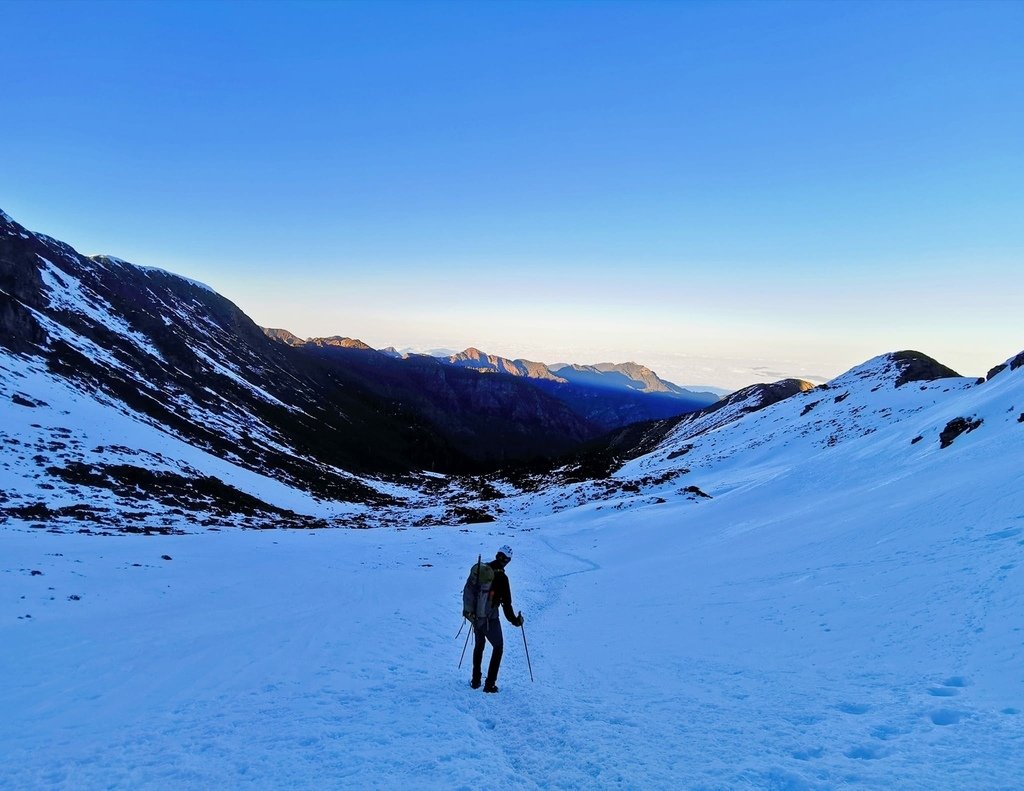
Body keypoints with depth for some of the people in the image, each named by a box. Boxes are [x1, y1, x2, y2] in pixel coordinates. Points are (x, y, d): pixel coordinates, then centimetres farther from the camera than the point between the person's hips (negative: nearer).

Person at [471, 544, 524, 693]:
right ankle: (489, 684, 10)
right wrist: (515, 621, -3)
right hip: (490, 619, -5)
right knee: (498, 647, 14)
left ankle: (475, 680, 29)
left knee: (479, 645, 24)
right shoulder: (501, 577, -19)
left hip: (476, 616, 5)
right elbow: (506, 603, -16)